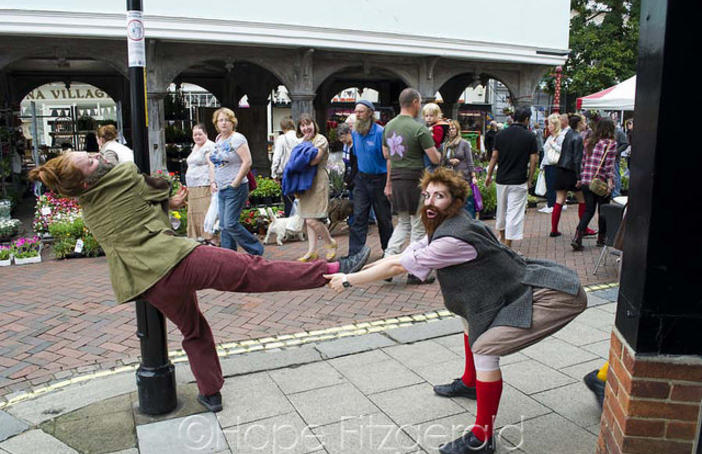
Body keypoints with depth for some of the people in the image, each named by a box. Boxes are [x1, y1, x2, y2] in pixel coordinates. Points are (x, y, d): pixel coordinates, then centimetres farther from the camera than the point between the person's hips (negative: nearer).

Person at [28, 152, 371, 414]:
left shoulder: (87, 211, 14)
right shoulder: (125, 175, -6)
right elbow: (159, 189, 13)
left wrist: (167, 202, 26)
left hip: (152, 285, 7)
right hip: (179, 259, -7)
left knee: (194, 332, 25)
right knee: (255, 271, -9)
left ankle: (210, 393, 35)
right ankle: (331, 269, -7)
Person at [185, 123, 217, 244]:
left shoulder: (209, 146, -7)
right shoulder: (195, 146, 22)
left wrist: (212, 182, -29)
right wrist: (188, 185, 26)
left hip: (205, 185, -10)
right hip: (193, 186, 10)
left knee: (206, 211, -12)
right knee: (194, 212, 9)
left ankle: (209, 238, -10)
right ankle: (197, 236, 16)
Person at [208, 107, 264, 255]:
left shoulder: (237, 139, -10)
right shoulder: (218, 140, 14)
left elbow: (247, 162, -19)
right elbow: (213, 162, 24)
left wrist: (235, 183, -18)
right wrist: (213, 182, 11)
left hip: (235, 189, -8)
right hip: (221, 190, 8)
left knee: (230, 224, -12)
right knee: (224, 226, 9)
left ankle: (256, 250, 2)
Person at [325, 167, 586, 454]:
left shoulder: (454, 238, -27)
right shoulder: (444, 228, 3)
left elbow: (397, 266, -21)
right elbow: (401, 256, 10)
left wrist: (348, 280, -12)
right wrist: (357, 271, 7)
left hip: (552, 297, -11)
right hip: (521, 290, 11)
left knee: (485, 348, -18)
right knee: (471, 316, 23)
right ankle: (470, 384, 42)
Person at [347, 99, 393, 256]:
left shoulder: (380, 132, -15)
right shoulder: (355, 133, 6)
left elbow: (389, 159, -15)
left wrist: (388, 185, -19)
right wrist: (357, 176, 10)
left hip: (379, 179, -5)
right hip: (361, 178, 5)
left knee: (383, 217, 8)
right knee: (358, 217, 1)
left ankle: (388, 250, 25)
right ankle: (354, 253, 3)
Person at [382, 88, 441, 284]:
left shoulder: (388, 126, 9)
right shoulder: (419, 129, -13)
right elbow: (435, 159, -12)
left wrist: (389, 183, 23)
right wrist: (439, 152, 12)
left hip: (397, 180, 7)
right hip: (415, 181, -6)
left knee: (403, 224, 19)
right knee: (418, 227, 5)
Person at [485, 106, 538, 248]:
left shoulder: (501, 134, 1)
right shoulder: (530, 137, -7)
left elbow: (494, 157, 3)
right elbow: (533, 160, -7)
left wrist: (489, 175, 12)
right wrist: (529, 179, 4)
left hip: (501, 179, 4)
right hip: (519, 182, -4)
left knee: (501, 208, 21)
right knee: (514, 212, 0)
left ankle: (501, 237, 40)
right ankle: (508, 246, -1)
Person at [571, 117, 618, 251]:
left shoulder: (590, 142, 10)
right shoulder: (611, 143, -6)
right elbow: (609, 165, -12)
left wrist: (581, 178, 18)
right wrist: (610, 182, -12)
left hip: (586, 182, 5)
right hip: (601, 183, -5)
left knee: (589, 210, 9)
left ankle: (577, 238, -7)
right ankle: (601, 239, 24)